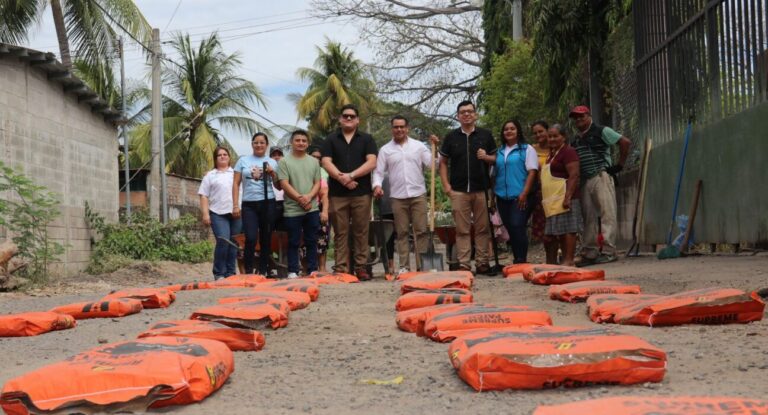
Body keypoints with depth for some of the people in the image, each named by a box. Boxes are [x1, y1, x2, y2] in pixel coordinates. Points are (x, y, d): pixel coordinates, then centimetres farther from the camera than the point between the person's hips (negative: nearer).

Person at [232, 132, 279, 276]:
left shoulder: (272, 163, 12)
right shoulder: (243, 160, 9)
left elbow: (279, 186, 11)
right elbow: (236, 184, 7)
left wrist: (272, 173, -6)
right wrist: (235, 205, -1)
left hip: (267, 203, 1)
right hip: (249, 204, -1)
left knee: (266, 239, 4)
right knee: (251, 238, -15)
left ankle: (263, 272, 13)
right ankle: (248, 271, -5)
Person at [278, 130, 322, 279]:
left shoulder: (314, 162, 12)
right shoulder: (284, 162, 0)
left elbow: (317, 183, 8)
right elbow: (284, 184, -7)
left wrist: (309, 196, -11)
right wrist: (299, 198, -14)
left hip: (312, 209, 3)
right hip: (292, 210, -3)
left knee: (312, 241, 7)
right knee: (293, 242, 1)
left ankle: (312, 270, 14)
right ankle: (293, 271, 7)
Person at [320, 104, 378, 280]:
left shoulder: (367, 139, 9)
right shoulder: (331, 140, 11)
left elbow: (371, 163, -3)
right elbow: (326, 163, 1)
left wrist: (351, 175, -13)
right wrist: (342, 178, -14)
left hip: (362, 193, 0)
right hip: (337, 194, 0)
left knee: (361, 232, 1)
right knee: (340, 233, 1)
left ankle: (361, 267, 5)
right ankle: (340, 269, 2)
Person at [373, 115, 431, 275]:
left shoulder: (418, 146, 8)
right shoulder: (385, 150, 9)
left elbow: (431, 164, 2)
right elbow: (378, 172, 6)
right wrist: (377, 185, -12)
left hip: (418, 194, 0)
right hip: (397, 197, 0)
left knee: (421, 231, -1)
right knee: (402, 232, 3)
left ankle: (423, 265, 4)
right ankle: (404, 266, 8)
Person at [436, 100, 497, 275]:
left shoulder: (485, 135, 8)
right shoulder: (451, 137, 9)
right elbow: (443, 162, 11)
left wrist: (487, 157, -8)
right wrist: (446, 185, 1)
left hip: (481, 189, 0)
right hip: (459, 190, 0)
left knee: (482, 228, 2)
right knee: (462, 229, 0)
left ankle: (482, 263, 7)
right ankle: (464, 264, 2)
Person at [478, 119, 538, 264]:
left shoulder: (527, 149, 2)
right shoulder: (500, 151, 17)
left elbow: (532, 172, -6)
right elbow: (495, 173, 19)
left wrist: (524, 193, -13)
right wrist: (493, 193, 6)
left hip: (519, 196, -5)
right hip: (502, 197, 5)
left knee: (518, 227, -13)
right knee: (510, 229, 7)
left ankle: (522, 261, -9)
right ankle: (516, 260, 14)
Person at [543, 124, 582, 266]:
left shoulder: (568, 152, -7)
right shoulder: (551, 154, 23)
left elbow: (574, 176, -16)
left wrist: (568, 197, -24)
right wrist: (545, 198, 21)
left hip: (563, 197, -10)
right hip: (553, 199, 10)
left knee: (567, 228, -9)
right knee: (558, 231, 9)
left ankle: (569, 260, -10)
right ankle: (565, 259, 13)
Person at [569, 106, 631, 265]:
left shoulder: (601, 131, -1)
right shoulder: (575, 140, 19)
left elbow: (625, 142, -7)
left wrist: (619, 165, -8)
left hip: (601, 177, -7)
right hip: (584, 181, 7)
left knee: (607, 214, -9)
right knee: (588, 217, 7)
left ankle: (609, 252, -10)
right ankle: (590, 253, 11)